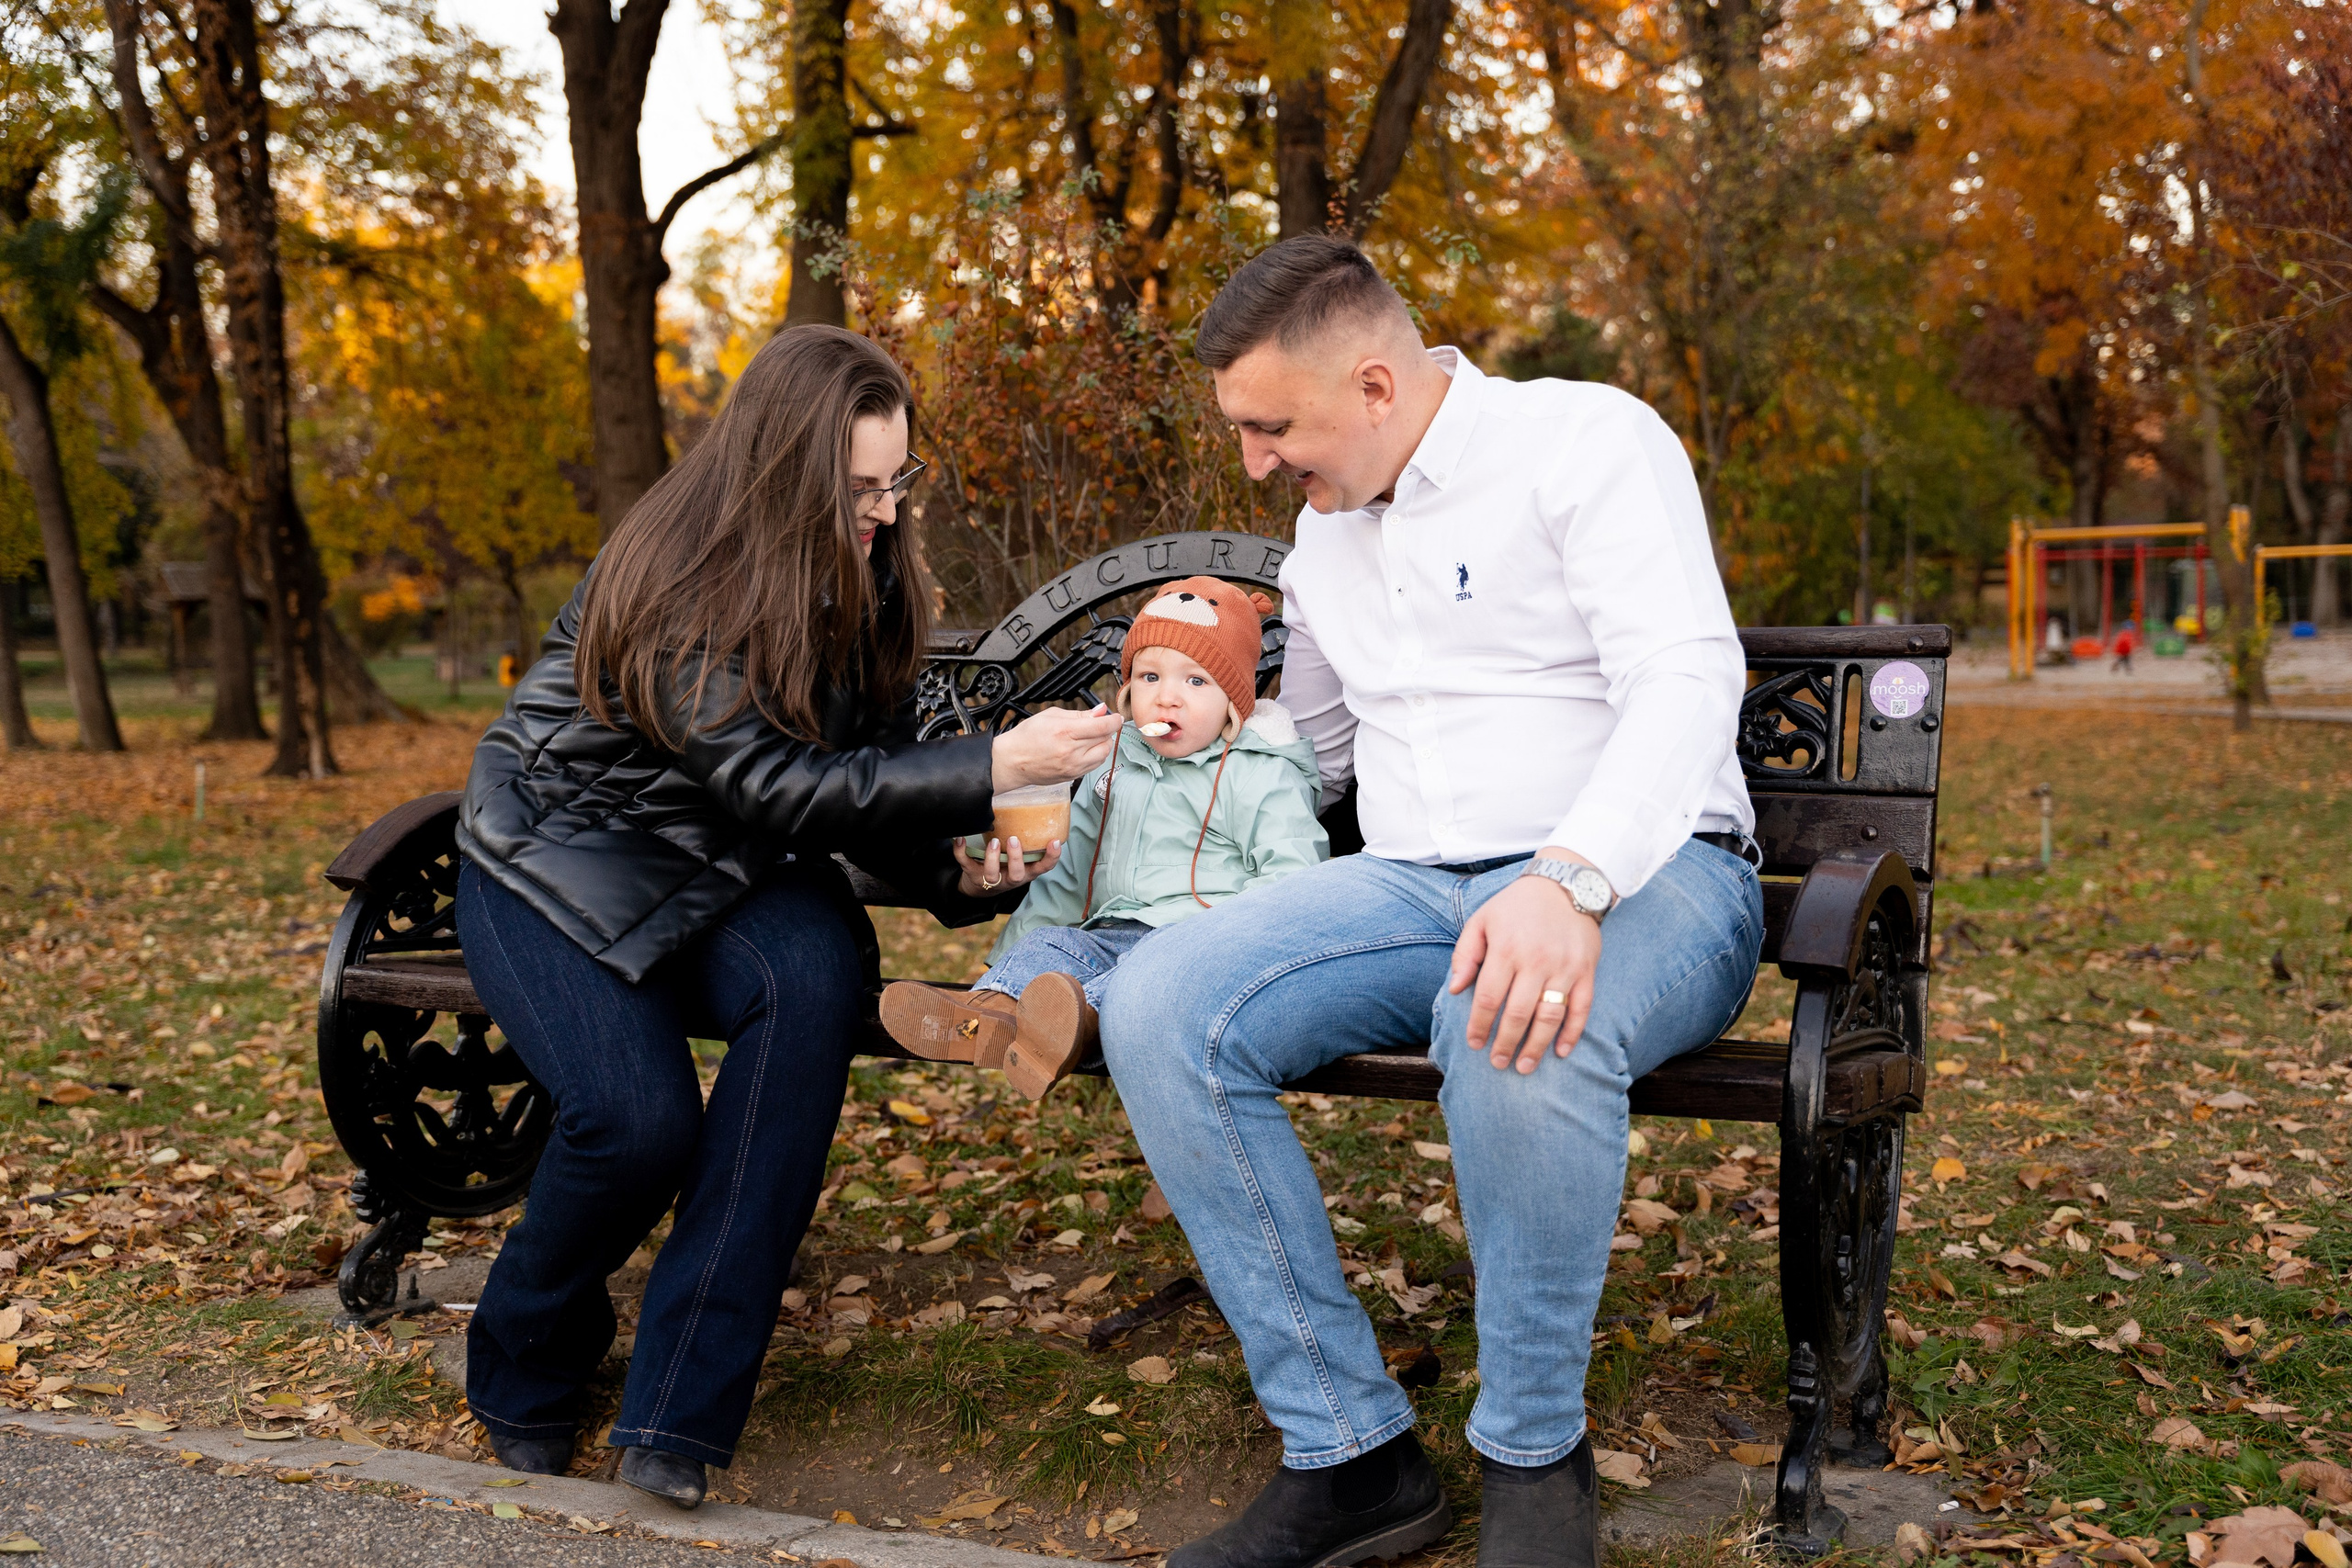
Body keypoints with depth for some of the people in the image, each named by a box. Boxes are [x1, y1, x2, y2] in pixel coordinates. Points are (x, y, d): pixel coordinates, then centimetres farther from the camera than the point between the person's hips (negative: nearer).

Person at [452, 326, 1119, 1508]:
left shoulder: (864, 577, -4)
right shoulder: (671, 580, -25)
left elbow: (869, 770, 1)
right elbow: (774, 787, -32)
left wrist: (957, 875, -18)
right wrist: (994, 767, -35)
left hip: (720, 876, 5)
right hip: (558, 864, -5)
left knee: (815, 976, -31)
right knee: (637, 1116, -29)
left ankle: (679, 1412, -27)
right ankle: (521, 1368, 7)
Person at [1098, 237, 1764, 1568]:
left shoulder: (1587, 437, -4)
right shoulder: (1325, 532, 19)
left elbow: (1688, 678, -18)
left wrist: (1569, 881, -35)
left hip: (1646, 872, -6)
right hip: (1413, 888, 6)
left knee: (1519, 1028, -42)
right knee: (1157, 1009, -21)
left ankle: (1536, 1456, -15)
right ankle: (1352, 1454, -15)